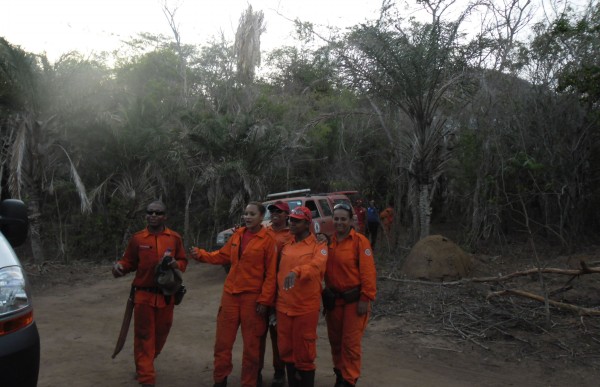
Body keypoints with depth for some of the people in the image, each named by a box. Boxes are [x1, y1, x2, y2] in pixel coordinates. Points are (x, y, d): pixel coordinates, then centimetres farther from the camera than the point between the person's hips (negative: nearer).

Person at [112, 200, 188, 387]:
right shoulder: (137, 238, -3)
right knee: (144, 336, 2)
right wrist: (120, 266, -18)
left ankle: (144, 365, 41)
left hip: (166, 295, 2)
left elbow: (183, 261, 7)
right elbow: (129, 262, 4)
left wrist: (176, 264, -15)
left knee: (161, 334, 16)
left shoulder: (174, 238, 0)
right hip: (143, 295, -2)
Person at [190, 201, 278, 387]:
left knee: (251, 344, 8)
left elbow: (271, 273, -11)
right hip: (230, 294, 5)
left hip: (253, 297, -5)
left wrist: (264, 300, -14)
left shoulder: (268, 239, -10)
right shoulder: (237, 234, 8)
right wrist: (201, 254, 2)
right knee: (223, 341, 11)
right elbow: (223, 255, 15)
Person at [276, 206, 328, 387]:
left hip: (306, 308, -5)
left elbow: (316, 266, -27)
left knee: (304, 352, 5)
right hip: (283, 307, 5)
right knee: (286, 350, 14)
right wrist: (275, 300, 15)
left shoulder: (318, 246, -6)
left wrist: (296, 272, -45)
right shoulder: (285, 246, 11)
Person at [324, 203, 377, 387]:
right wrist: (327, 294, 3)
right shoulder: (329, 241, 5)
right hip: (333, 299, 6)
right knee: (335, 339, 15)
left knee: (350, 342, 0)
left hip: (353, 299, -6)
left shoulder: (359, 241, -12)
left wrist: (365, 299, -16)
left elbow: (368, 272, -14)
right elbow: (326, 269, 10)